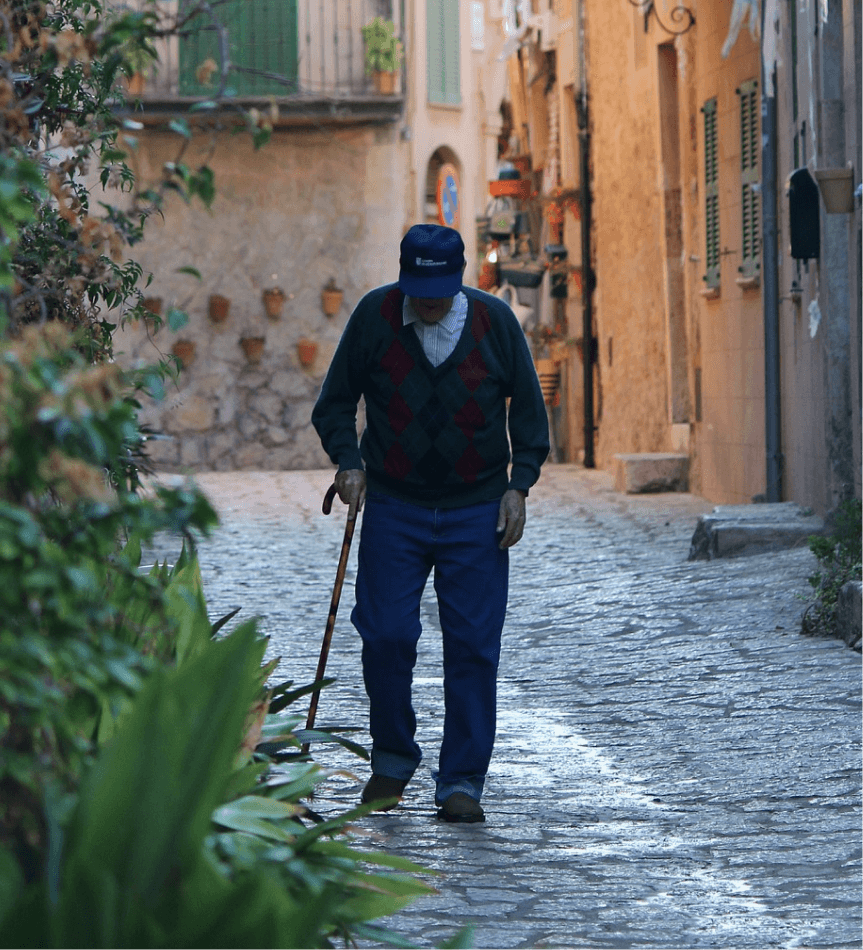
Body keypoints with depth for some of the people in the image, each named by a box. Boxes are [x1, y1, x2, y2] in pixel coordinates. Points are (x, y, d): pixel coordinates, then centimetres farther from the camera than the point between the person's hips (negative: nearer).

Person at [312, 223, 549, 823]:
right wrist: (348, 461, -8)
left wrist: (518, 484, -2)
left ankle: (461, 782, 3)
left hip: (476, 511, 0)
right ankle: (393, 758, 17)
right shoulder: (375, 316, -5)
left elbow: (528, 408, 7)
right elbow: (336, 401, 7)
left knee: (473, 647, -3)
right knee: (386, 636, -5)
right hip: (393, 506, 0)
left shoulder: (495, 321, -5)